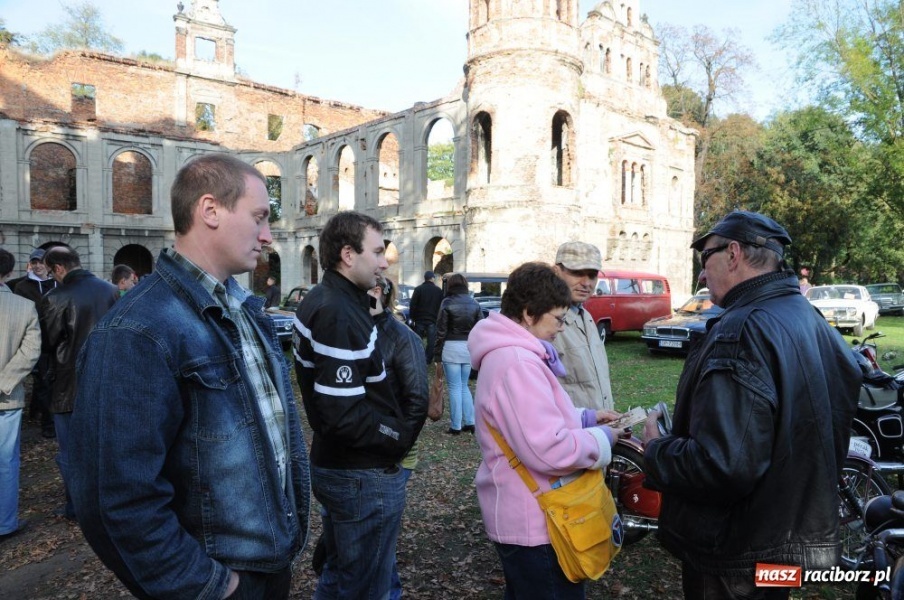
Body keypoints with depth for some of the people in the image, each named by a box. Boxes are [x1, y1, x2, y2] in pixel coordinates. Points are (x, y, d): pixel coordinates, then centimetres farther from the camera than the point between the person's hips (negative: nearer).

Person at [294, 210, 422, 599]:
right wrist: (403, 434, -14)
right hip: (363, 474, -10)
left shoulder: (319, 302, 8)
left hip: (332, 464, 10)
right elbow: (345, 415, -28)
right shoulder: (339, 314, -24)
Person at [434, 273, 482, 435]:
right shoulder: (474, 303, 7)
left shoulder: (447, 303, -5)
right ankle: (470, 422, 15)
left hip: (451, 348, -4)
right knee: (464, 386, 17)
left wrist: (437, 355, -3)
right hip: (469, 348, 4)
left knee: (455, 387, 2)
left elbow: (441, 331, -7)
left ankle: (456, 426, 5)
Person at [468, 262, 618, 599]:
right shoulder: (517, 362, -27)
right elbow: (549, 450, -32)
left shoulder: (509, 352, 7)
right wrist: (602, 439, -16)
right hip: (533, 522, -11)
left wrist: (585, 417, 7)